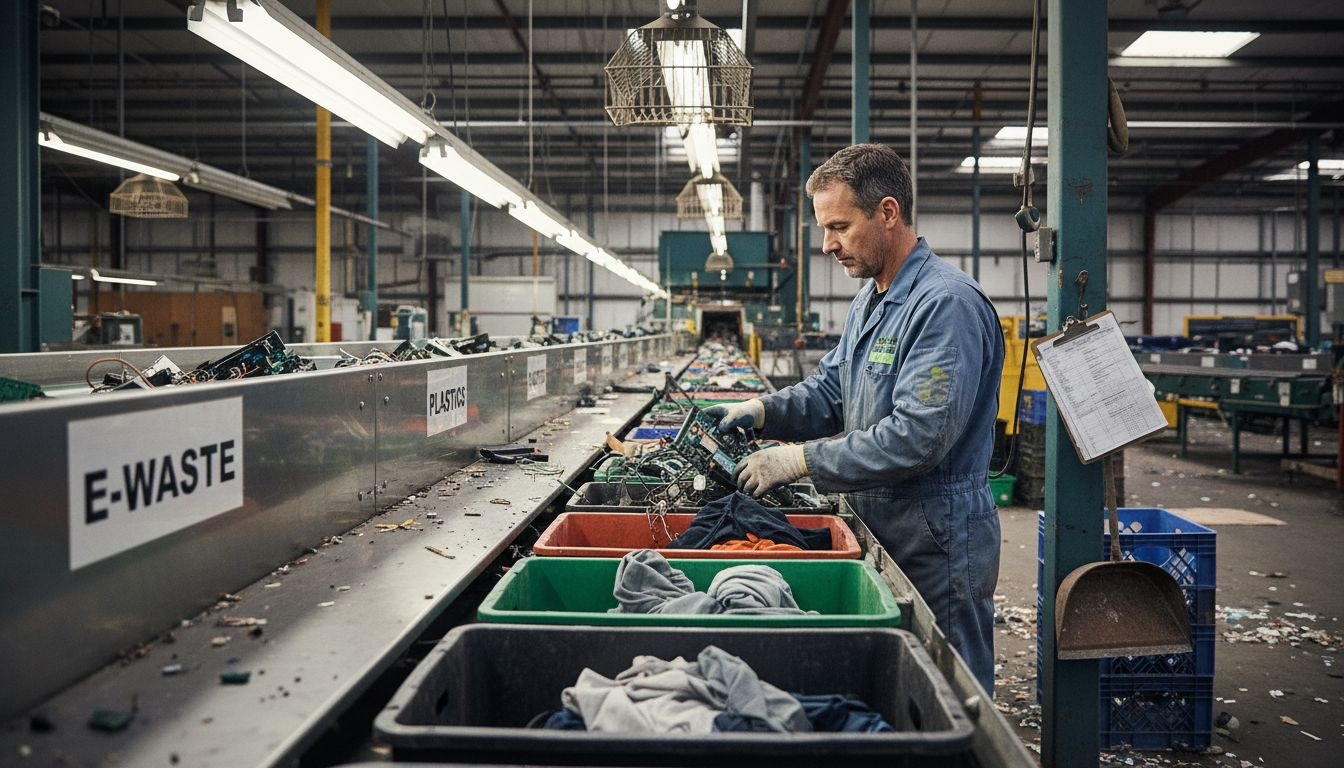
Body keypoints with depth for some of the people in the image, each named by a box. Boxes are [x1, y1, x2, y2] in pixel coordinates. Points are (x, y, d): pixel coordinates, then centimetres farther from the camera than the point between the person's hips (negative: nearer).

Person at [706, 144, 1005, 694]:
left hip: (936, 545, -9)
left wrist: (803, 460, -23)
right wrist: (763, 411, -2)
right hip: (879, 531, 9)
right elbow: (830, 389, 17)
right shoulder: (870, 300, 13)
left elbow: (917, 437, -27)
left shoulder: (948, 304, -20)